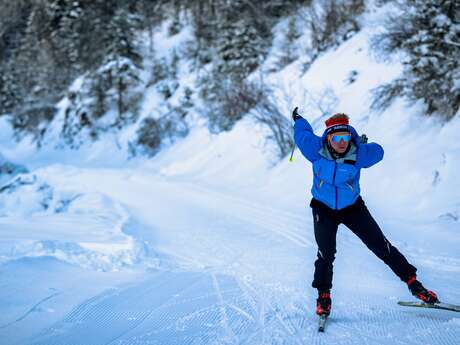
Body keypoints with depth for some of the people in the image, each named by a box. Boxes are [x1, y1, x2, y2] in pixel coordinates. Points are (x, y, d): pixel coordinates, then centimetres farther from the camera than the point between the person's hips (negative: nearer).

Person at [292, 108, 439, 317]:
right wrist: (298, 119, 20)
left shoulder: (359, 153, -21)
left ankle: (412, 281, 10)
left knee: (380, 245, 0)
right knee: (326, 253, -9)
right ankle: (323, 296, 8)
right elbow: (303, 133, 1)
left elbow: (377, 151, 3)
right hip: (323, 209, 0)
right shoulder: (316, 149, -20)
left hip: (352, 207, 0)